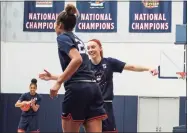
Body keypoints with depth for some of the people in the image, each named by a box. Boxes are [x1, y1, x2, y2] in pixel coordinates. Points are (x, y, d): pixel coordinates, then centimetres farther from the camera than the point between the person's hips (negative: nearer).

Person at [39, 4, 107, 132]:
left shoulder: (62, 37, 2)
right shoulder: (77, 39, 26)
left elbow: (77, 59, -18)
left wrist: (59, 82, -16)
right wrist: (53, 77, 45)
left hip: (77, 89, -7)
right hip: (93, 88, 7)